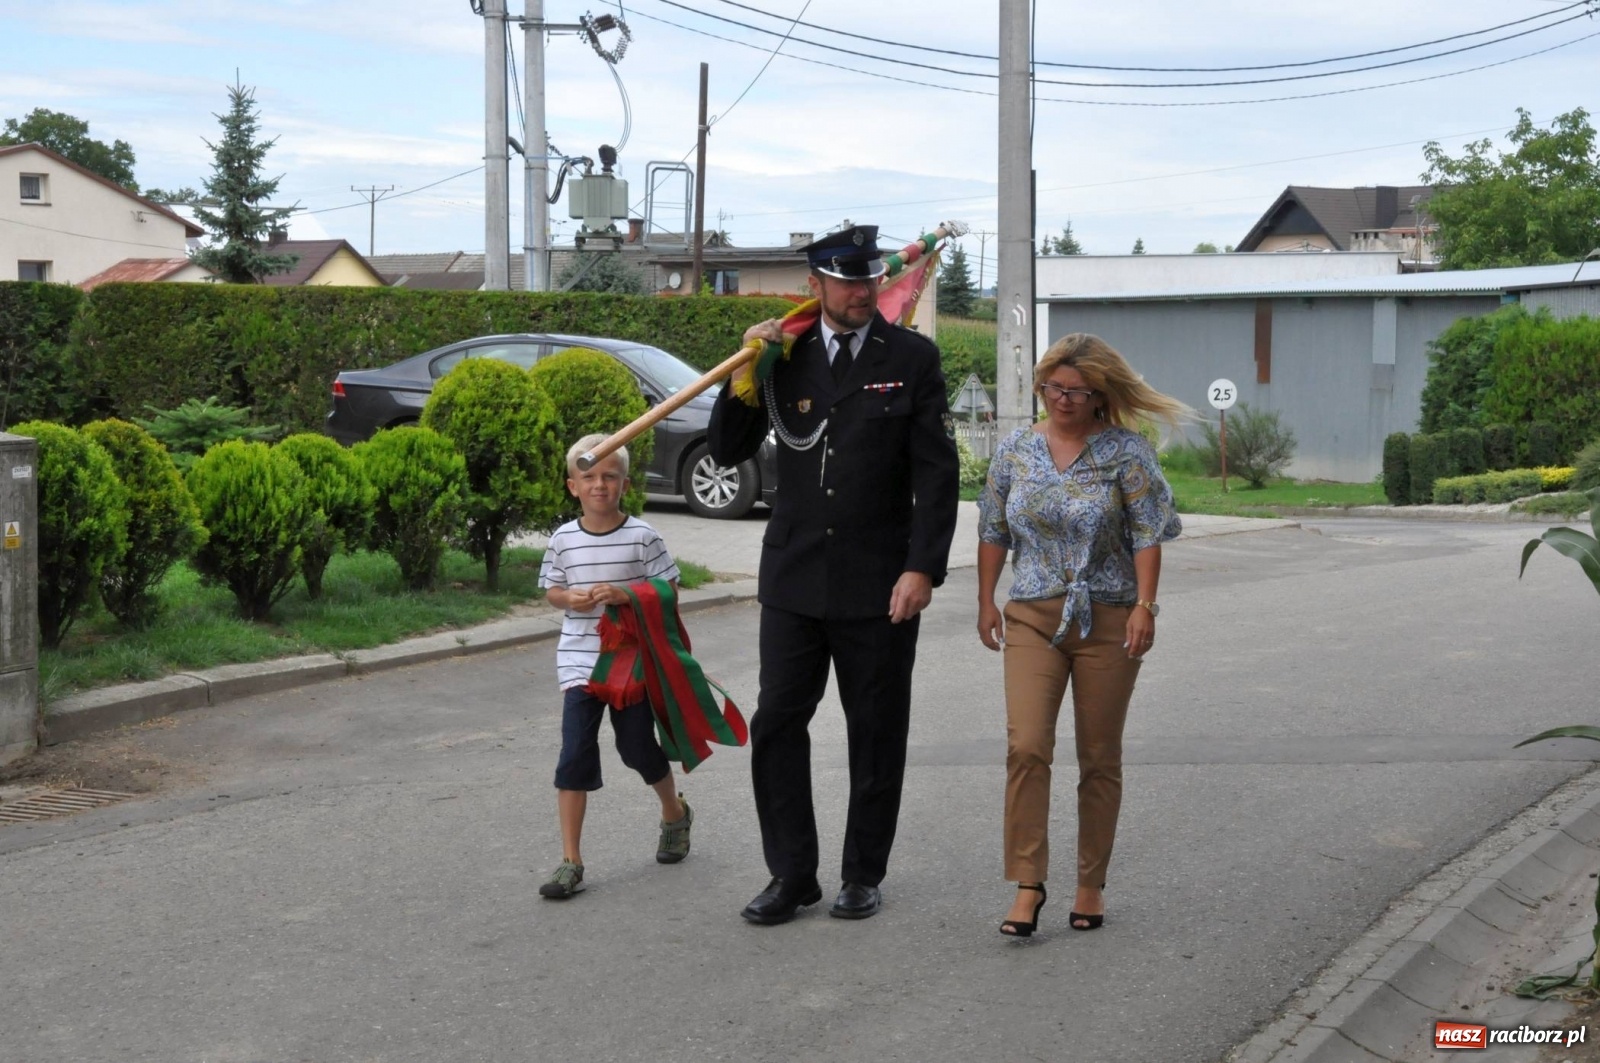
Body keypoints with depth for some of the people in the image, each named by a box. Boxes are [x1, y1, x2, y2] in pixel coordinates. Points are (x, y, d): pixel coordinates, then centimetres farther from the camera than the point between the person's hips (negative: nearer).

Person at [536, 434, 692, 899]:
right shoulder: (563, 539, -1)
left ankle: (675, 813, 44)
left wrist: (626, 594, -22)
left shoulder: (642, 537, -8)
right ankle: (570, 862, -2)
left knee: (638, 748, 13)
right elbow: (551, 590, 10)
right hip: (579, 662, 1)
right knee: (574, 757, -6)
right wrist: (570, 598, -13)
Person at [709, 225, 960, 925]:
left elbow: (936, 473, -4)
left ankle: (863, 875, 20)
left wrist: (923, 568, -12)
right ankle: (792, 875, 12)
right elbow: (727, 451, 7)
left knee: (876, 733, 7)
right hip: (794, 577, 2)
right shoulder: (785, 355, 5)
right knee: (777, 724, 1)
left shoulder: (912, 357, -1)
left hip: (879, 581, -2)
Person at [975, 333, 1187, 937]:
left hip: (1107, 620, -2)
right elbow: (993, 532, 14)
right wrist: (986, 602, 10)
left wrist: (1144, 605, -13)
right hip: (1033, 617, 2)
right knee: (1025, 747, -12)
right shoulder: (1015, 450, 7)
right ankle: (1027, 883, -7)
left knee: (1100, 758, 5)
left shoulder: (1126, 451, -3)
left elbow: (1147, 535, -5)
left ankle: (1091, 885, 16)